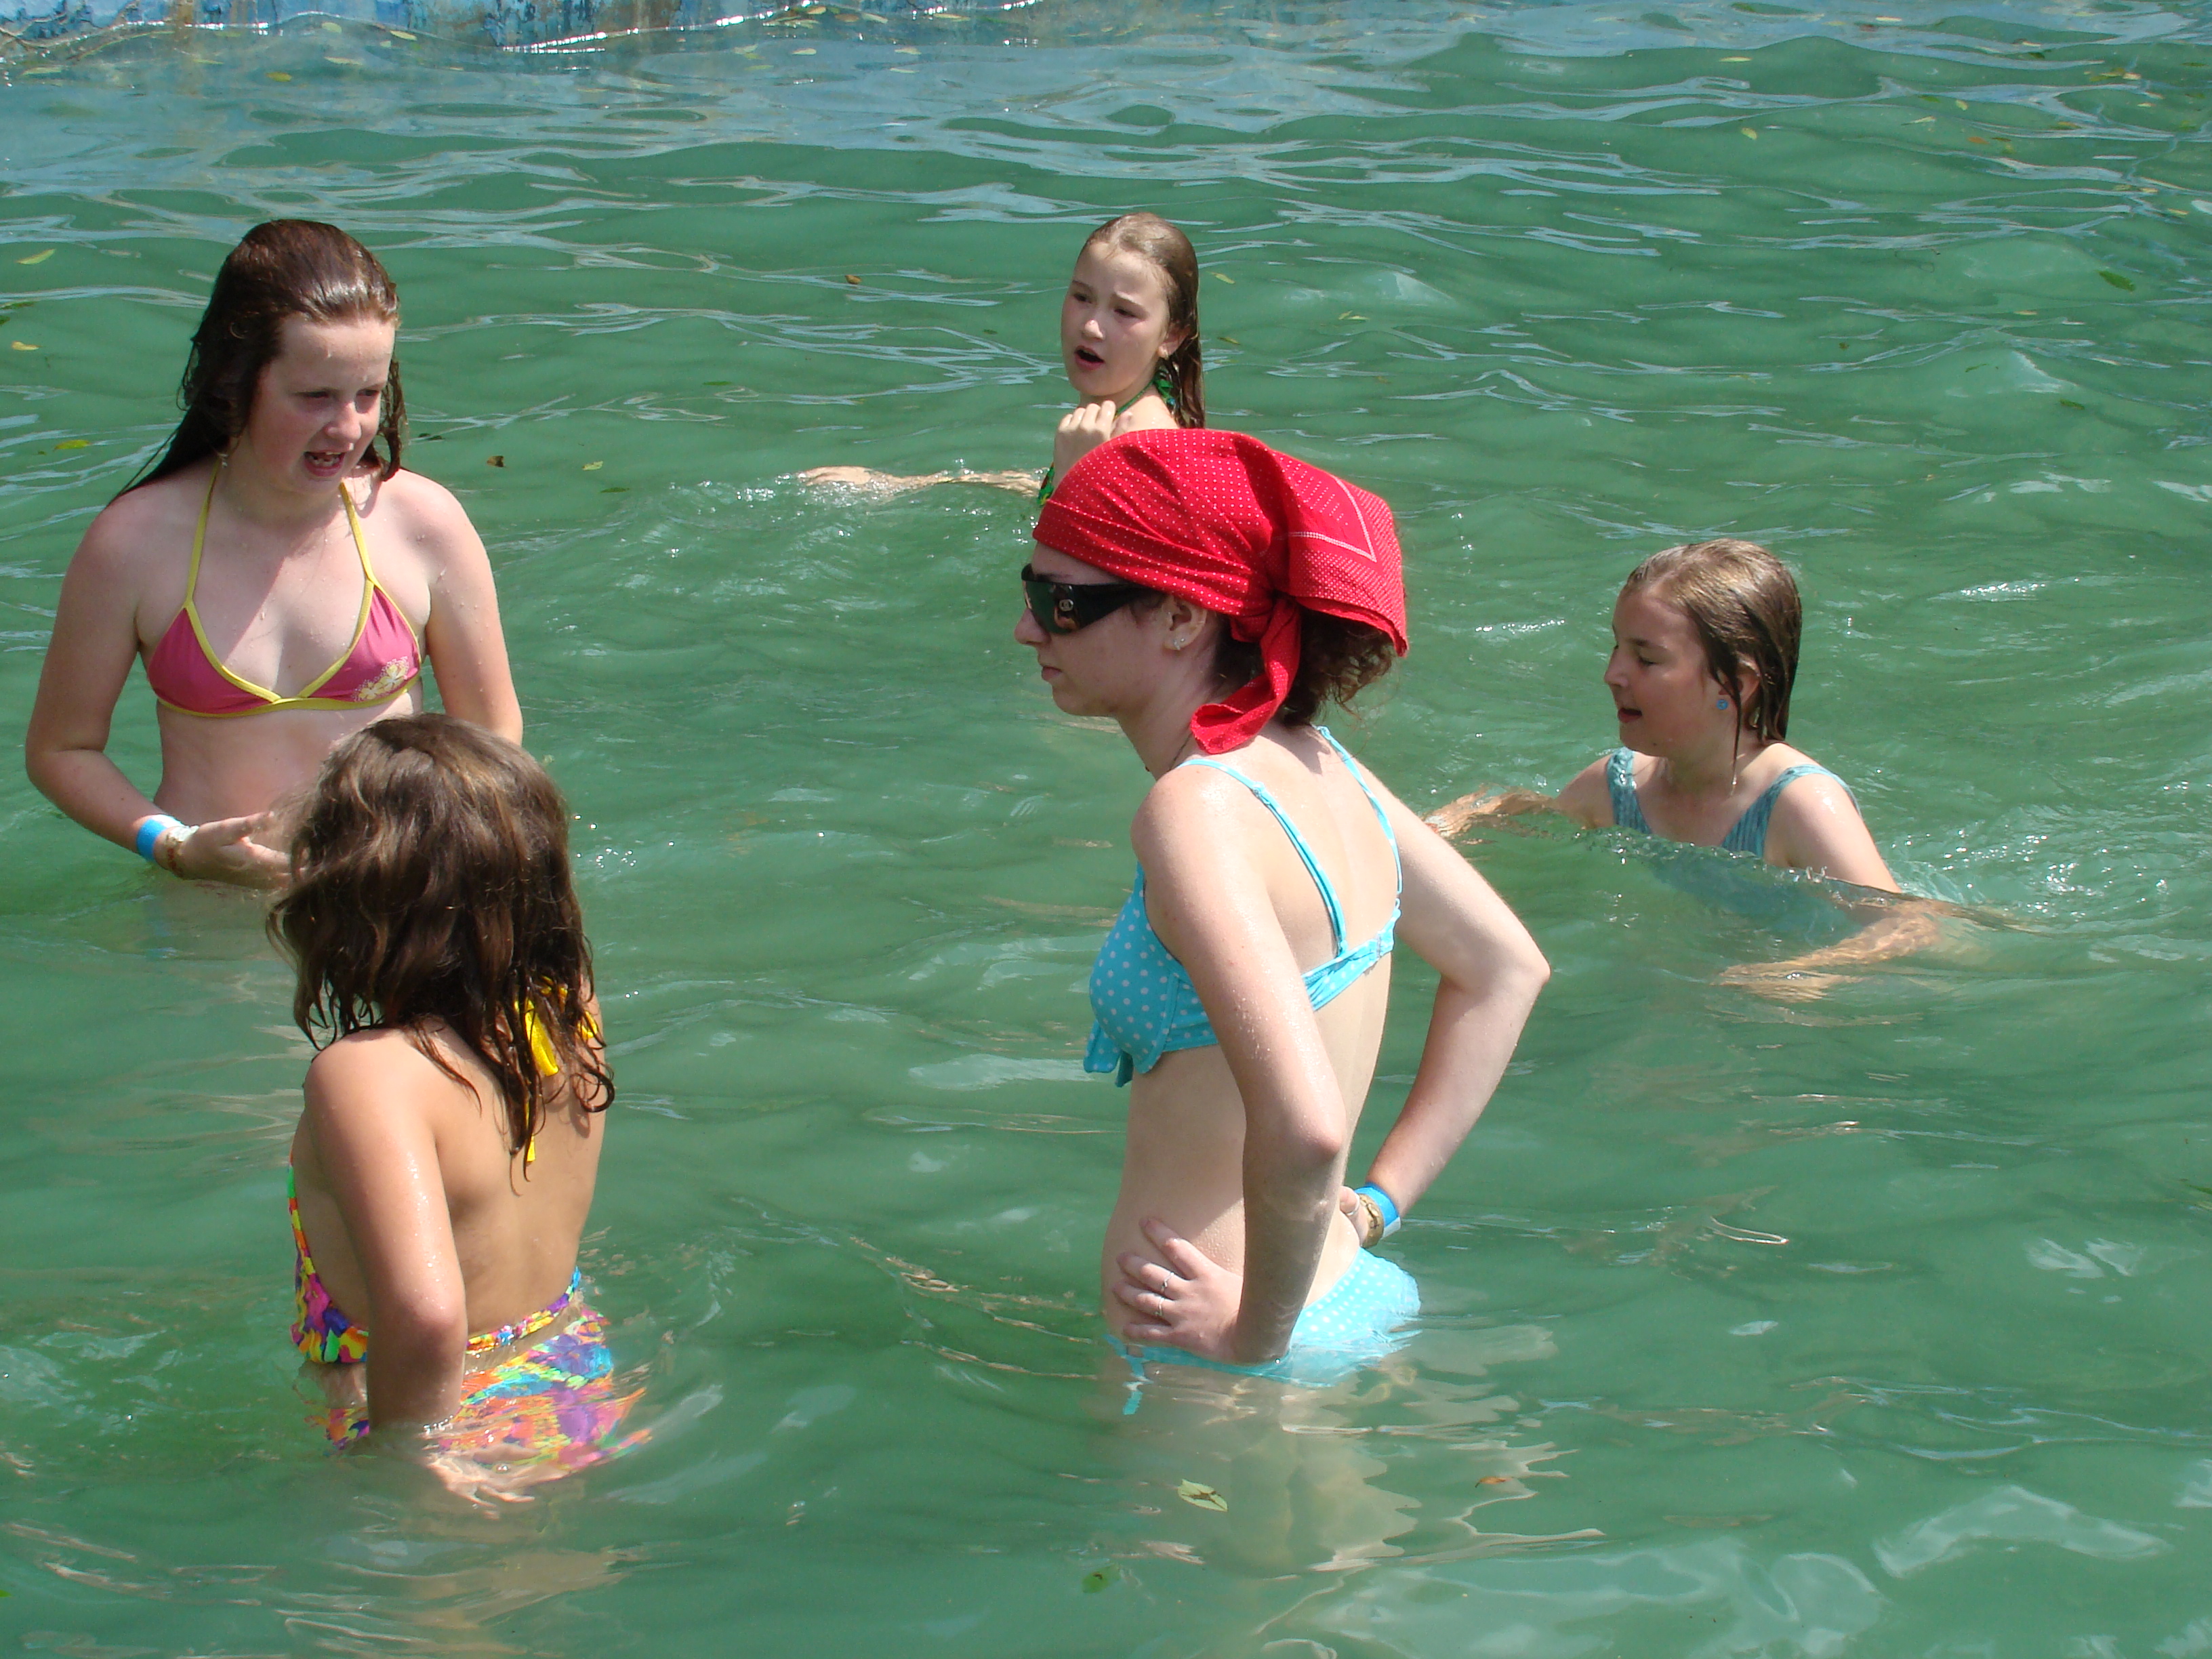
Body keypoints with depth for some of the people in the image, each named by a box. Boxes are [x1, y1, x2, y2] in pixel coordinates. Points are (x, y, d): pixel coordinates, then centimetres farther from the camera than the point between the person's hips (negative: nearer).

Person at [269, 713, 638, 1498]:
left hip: (468, 1435, -8)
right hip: (582, 1403, 8)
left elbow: (426, 1310, -36)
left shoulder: (368, 1073, -24)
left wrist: (403, 1449, -20)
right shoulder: (568, 1015, -3)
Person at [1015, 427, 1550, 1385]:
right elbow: (1505, 968, 17)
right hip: (1357, 1302, 9)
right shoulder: (1312, 762, 4)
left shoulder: (1197, 811, -22)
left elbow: (1305, 1127, -32)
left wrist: (1255, 1333, -18)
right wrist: (1372, 1206, 13)